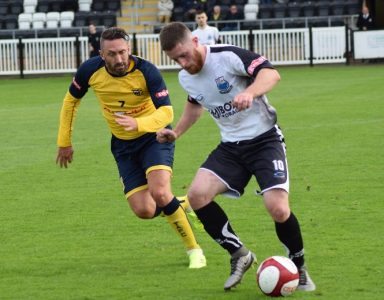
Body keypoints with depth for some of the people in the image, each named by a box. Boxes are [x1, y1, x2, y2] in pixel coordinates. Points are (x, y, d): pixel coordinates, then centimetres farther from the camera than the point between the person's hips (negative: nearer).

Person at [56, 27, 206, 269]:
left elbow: (166, 112, -30)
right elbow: (71, 100, 3)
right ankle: (181, 206, 26)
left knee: (159, 193, -27)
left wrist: (138, 124, -48)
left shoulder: (146, 71, -26)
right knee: (144, 210, -8)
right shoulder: (91, 70, -15)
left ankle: (194, 249, -7)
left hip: (154, 137, -4)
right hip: (123, 144, 4)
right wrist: (64, 142, 7)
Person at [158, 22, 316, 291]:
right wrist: (176, 132, 17)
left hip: (264, 139, -6)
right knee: (197, 194, -16)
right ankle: (239, 254, 1)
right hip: (231, 146, 6)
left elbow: (271, 73, -30)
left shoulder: (228, 56, -19)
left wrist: (250, 92, -48)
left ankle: (298, 267, 5)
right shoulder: (185, 78, 3)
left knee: (278, 208, -22)